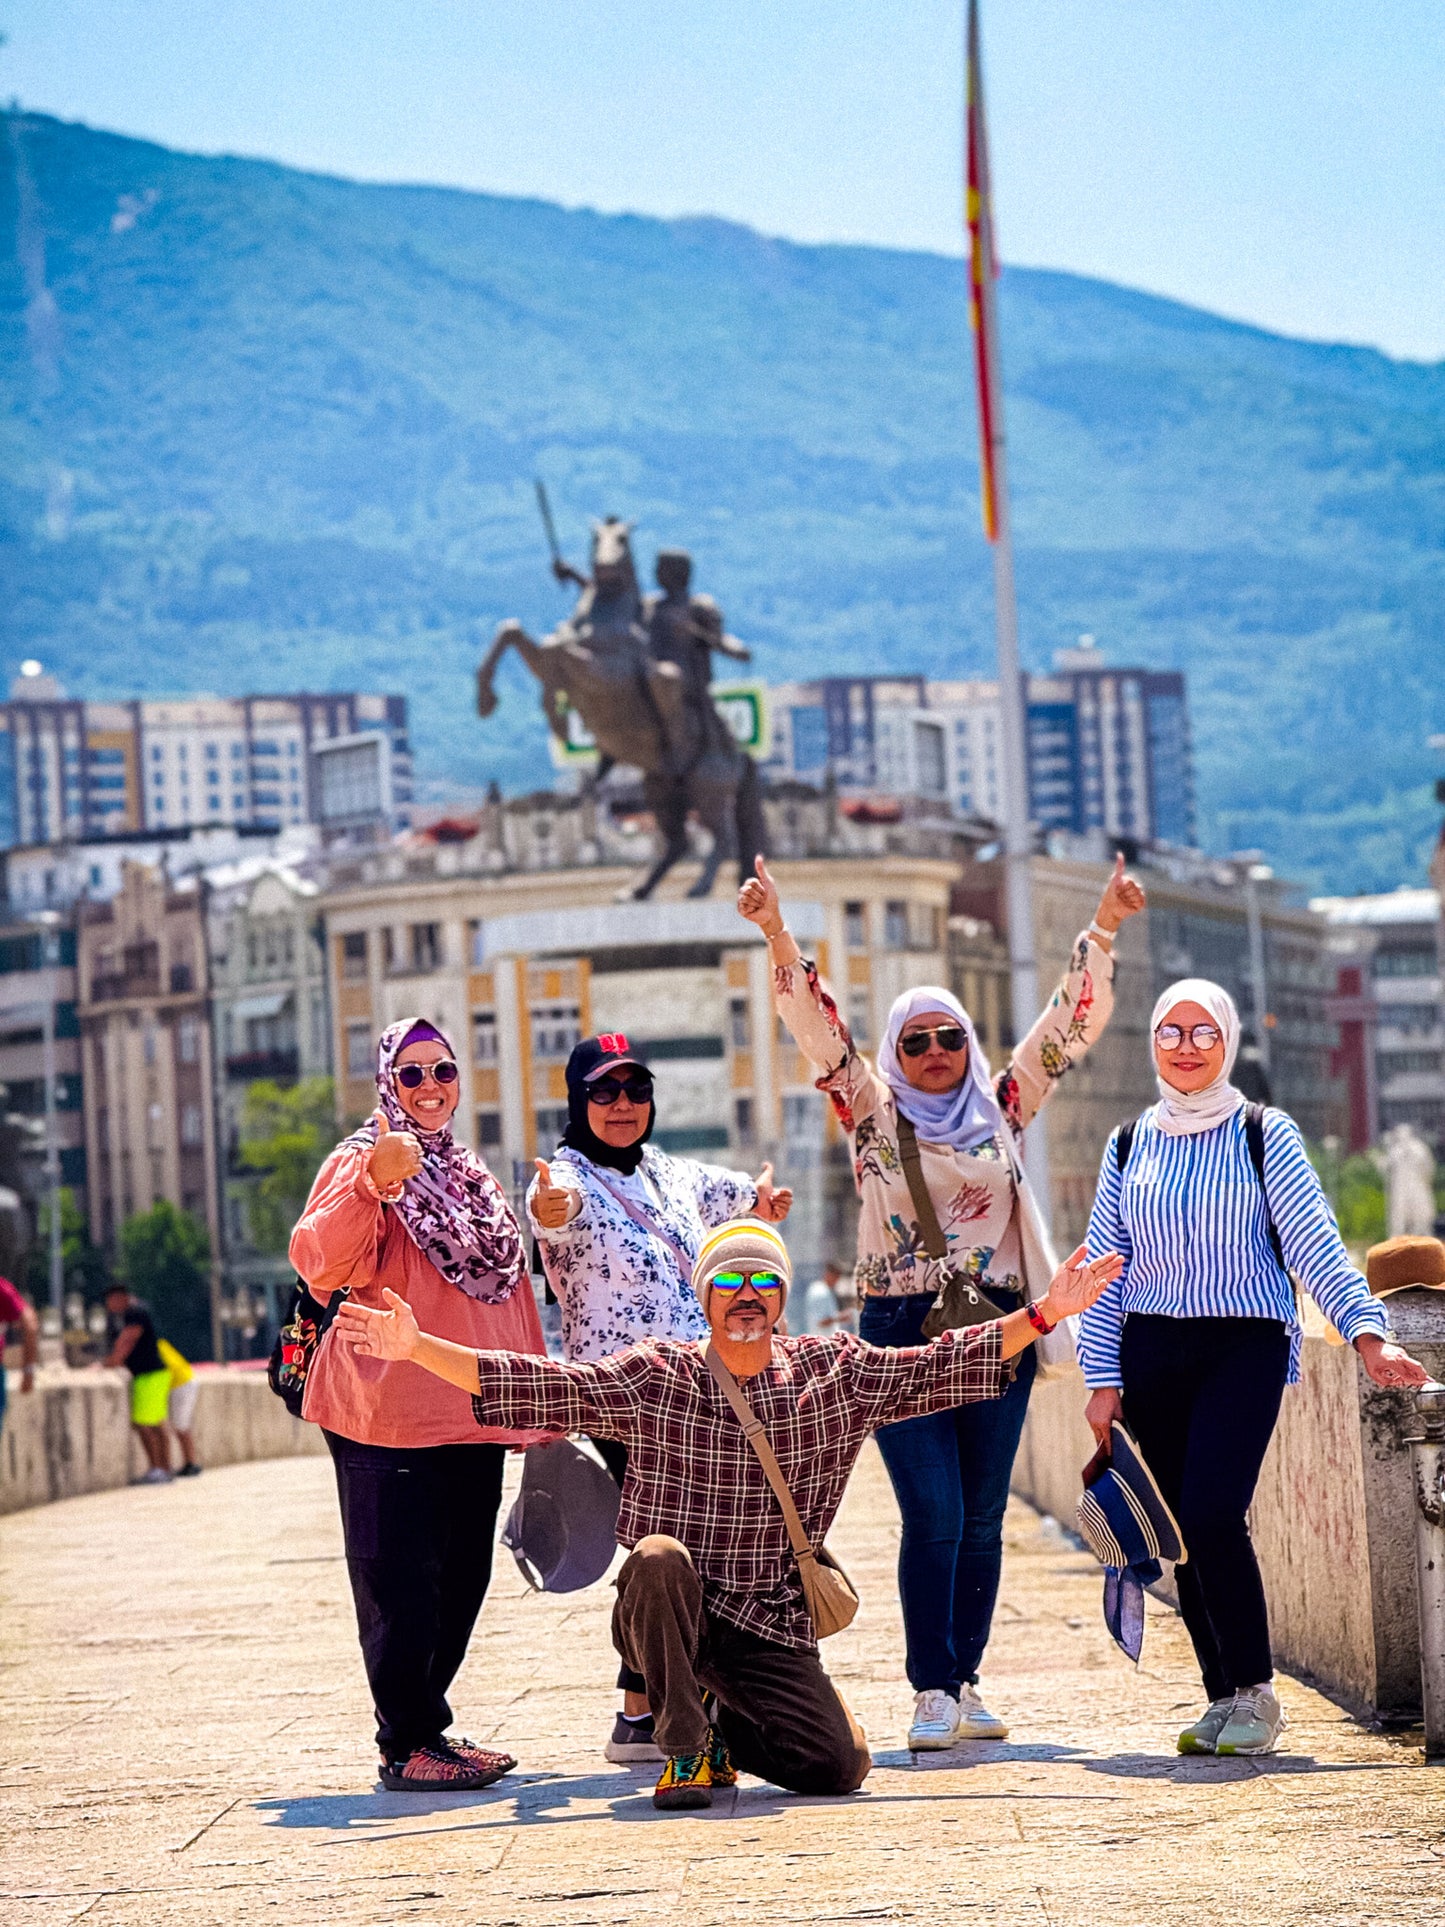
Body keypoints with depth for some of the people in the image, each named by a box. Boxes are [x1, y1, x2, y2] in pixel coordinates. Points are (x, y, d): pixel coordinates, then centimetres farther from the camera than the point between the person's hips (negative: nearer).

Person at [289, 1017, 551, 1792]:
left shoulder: (468, 1173, 18)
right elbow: (321, 1265, -23)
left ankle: (424, 1727, 22)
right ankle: (408, 1746, -1)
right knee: (401, 1583, -6)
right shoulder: (360, 1160, -6)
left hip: (471, 1413, 8)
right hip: (392, 1415, -8)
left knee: (460, 1580, 12)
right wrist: (372, 1186, -39)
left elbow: (506, 1287, 25)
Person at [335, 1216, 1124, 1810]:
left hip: (770, 1625, 2)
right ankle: (682, 1751, -16)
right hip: (667, 1616, -2)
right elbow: (532, 1386, -8)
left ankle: (726, 1729, 21)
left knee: (841, 1765, -12)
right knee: (659, 1557, -36)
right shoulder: (650, 1376, -3)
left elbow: (941, 1368, 5)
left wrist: (1042, 1314, -2)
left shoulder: (834, 1371, 4)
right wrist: (414, 1346, -18)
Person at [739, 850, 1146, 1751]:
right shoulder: (873, 1112, 5)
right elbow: (819, 1027, -5)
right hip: (902, 1334, -2)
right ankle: (933, 1694, -6)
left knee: (981, 1521, 5)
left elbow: (1072, 1022, 5)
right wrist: (778, 935, -17)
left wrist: (1104, 930, -4)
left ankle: (965, 1684, 13)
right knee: (934, 1518, -9)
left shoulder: (1004, 1105, 10)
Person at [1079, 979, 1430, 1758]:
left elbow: (1314, 1243, -6)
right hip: (1151, 1352, 4)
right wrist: (1103, 1377, 5)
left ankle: (1255, 1693, -7)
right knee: (1185, 1533, 2)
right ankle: (1223, 1696, 11)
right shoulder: (1129, 1147, 11)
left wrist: (1367, 1333, -18)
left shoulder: (1265, 1135, 1)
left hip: (1244, 1345, -4)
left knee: (1213, 1514, -19)